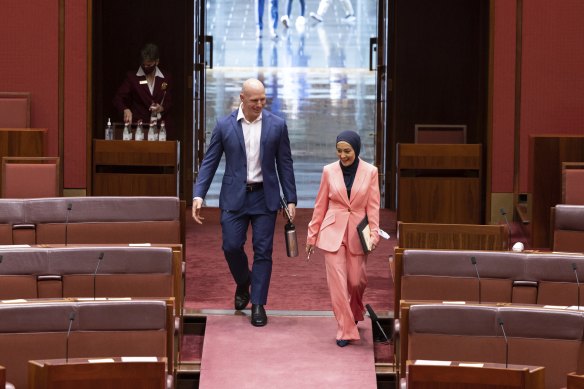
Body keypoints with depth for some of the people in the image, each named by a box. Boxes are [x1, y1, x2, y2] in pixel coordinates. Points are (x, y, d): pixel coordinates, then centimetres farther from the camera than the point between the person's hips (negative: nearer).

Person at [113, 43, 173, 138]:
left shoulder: (165, 78, 8)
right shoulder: (132, 77, 4)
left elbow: (169, 102, 13)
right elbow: (118, 99, -1)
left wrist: (162, 108, -10)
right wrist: (125, 110, -21)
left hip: (161, 127, 1)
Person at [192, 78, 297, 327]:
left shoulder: (276, 125, 0)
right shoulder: (224, 126, -1)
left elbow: (285, 164, 4)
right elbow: (209, 162, 1)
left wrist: (291, 200, 1)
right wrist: (199, 195, -9)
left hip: (265, 197, 0)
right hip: (234, 196, 0)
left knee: (263, 251, 0)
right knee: (231, 246, -4)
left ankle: (258, 304, 7)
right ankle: (243, 284, 26)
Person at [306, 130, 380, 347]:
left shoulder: (370, 172, -2)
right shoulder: (329, 171, 0)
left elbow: (373, 206, -1)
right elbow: (320, 206, 5)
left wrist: (374, 233, -11)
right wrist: (312, 235, 7)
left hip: (358, 233, 0)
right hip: (333, 232, 0)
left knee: (357, 281, 5)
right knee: (337, 282, -6)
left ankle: (355, 313, 38)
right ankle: (346, 330, 1)